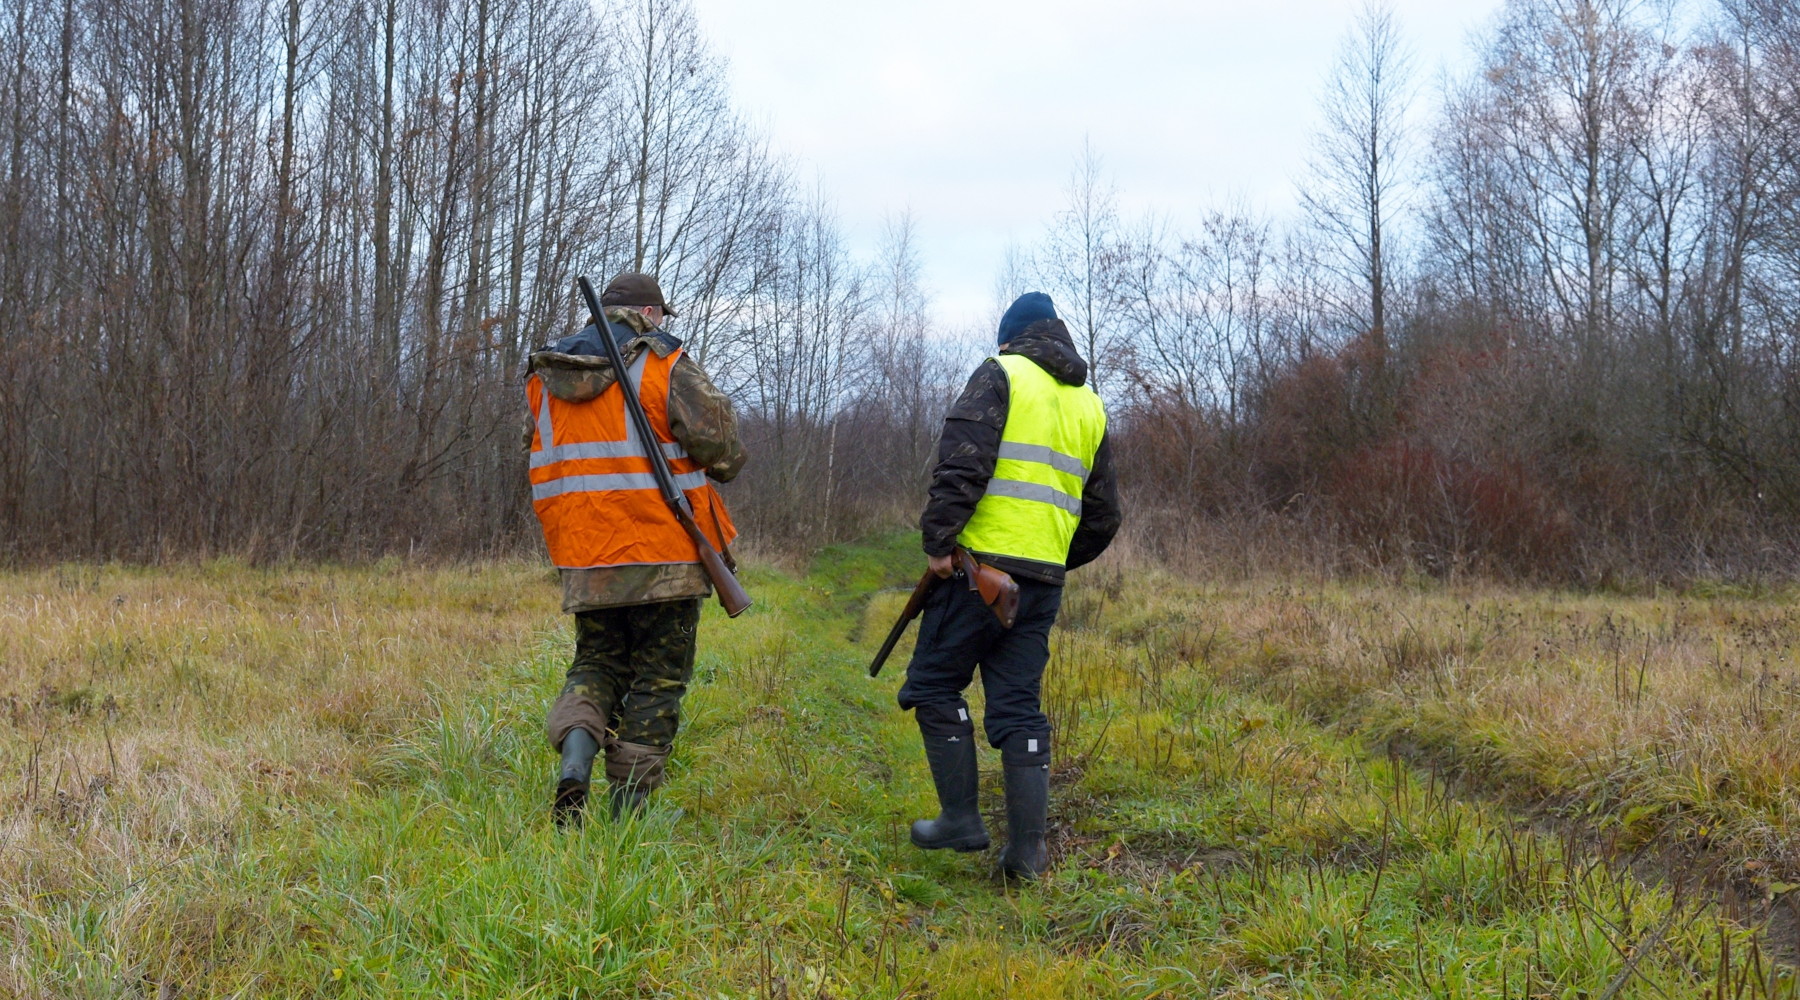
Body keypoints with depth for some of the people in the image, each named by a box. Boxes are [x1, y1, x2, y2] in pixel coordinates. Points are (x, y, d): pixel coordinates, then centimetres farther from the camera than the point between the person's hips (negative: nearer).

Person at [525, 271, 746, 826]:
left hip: (583, 557, 4)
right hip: (662, 552, -4)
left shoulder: (545, 376, 10)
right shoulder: (666, 366, -7)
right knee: (658, 677, 7)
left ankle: (575, 754, -9)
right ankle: (630, 811, 6)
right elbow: (722, 450, -12)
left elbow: (539, 461, 16)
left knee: (597, 661, 19)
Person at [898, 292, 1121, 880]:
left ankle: (961, 820, 6)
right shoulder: (1090, 406, 19)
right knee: (1019, 708, 8)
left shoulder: (1001, 374, 0)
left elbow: (961, 462, -14)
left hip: (982, 565, -6)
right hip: (1044, 579, 6)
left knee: (935, 685, 7)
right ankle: (1027, 850, 5)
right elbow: (1103, 517, 21)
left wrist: (939, 539, -11)